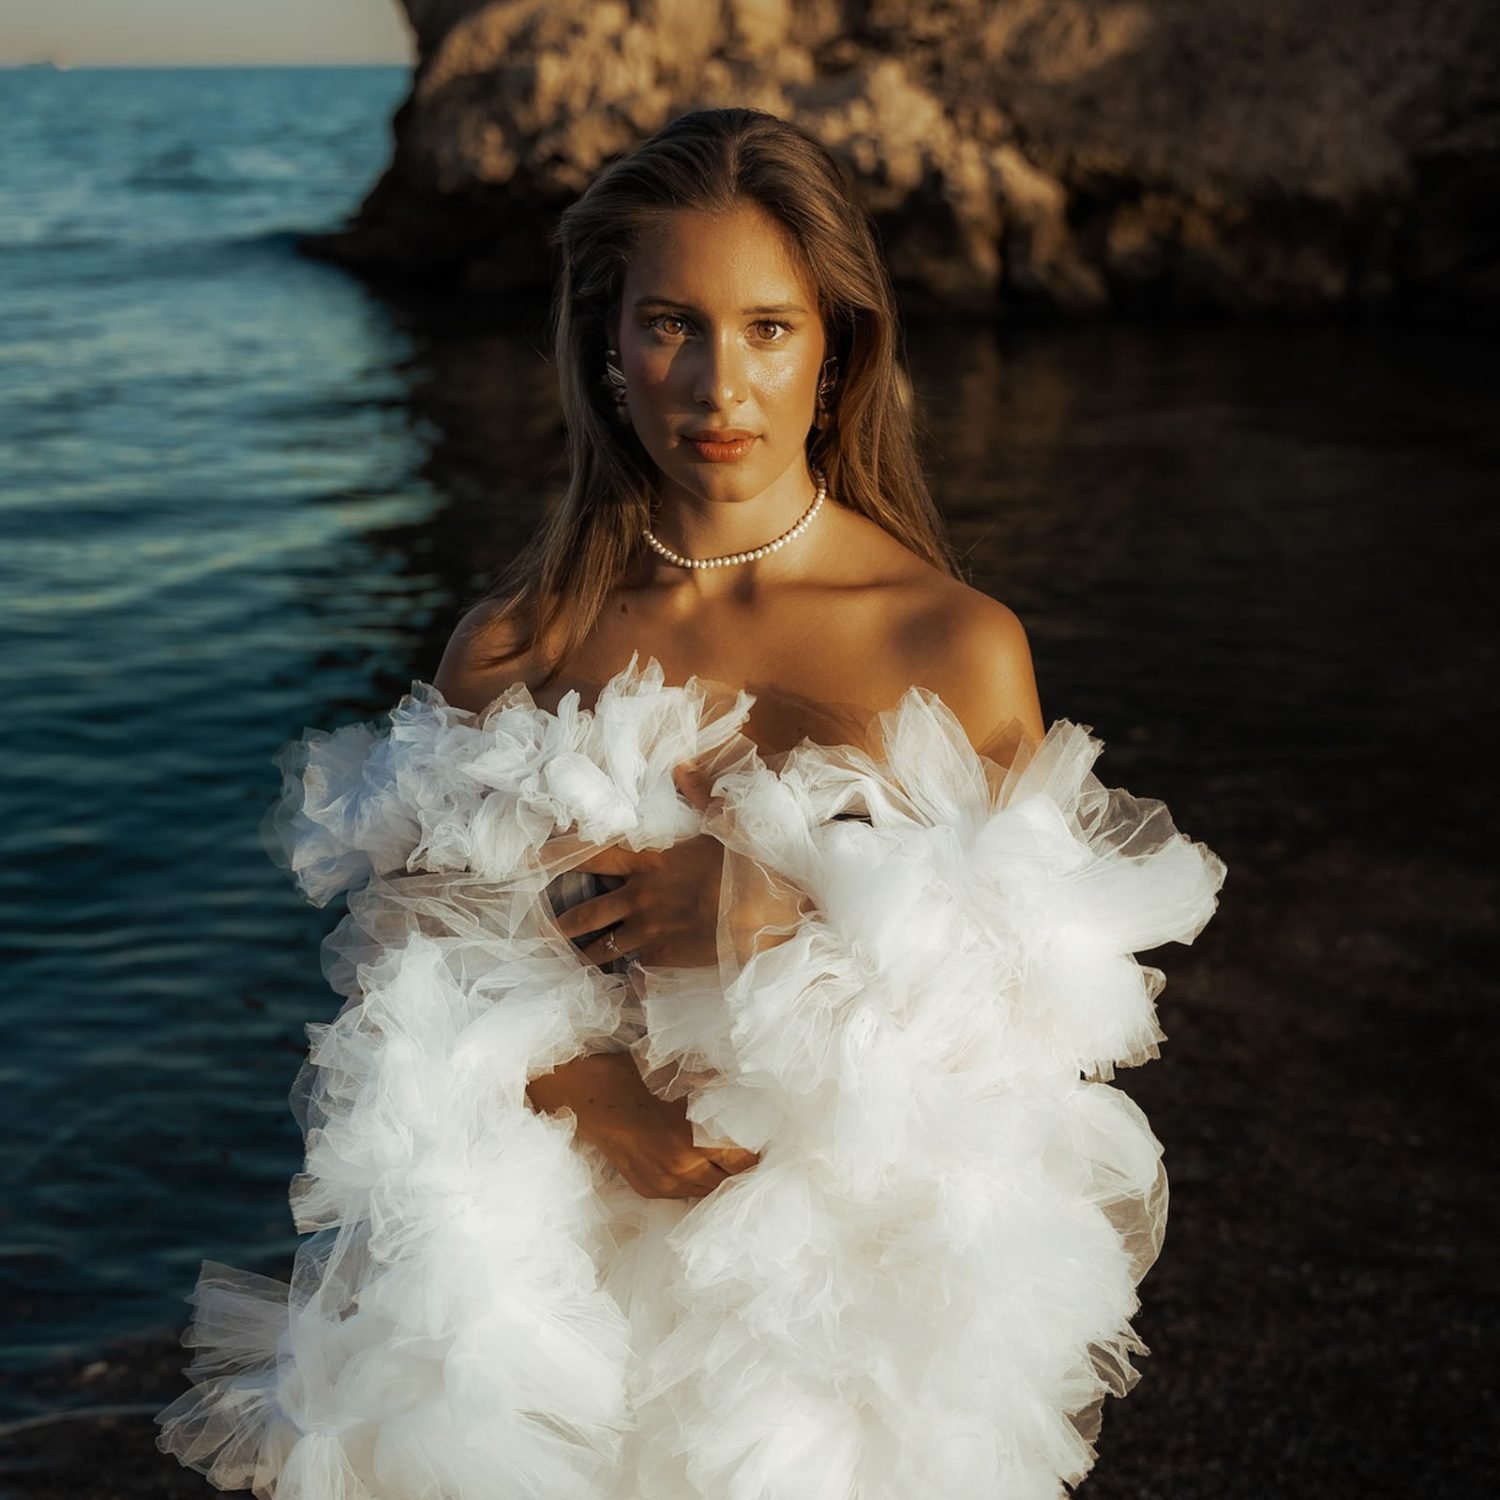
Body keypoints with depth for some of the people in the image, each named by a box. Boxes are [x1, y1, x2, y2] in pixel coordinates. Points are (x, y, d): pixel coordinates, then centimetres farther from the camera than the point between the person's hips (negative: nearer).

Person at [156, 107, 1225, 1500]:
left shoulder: (958, 647, -3)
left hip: (862, 1266, -1)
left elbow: (1035, 1003, -3)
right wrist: (580, 1094, -17)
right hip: (566, 1262, 1)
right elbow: (399, 978, 1)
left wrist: (778, 910, -17)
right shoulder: (520, 639, 1)